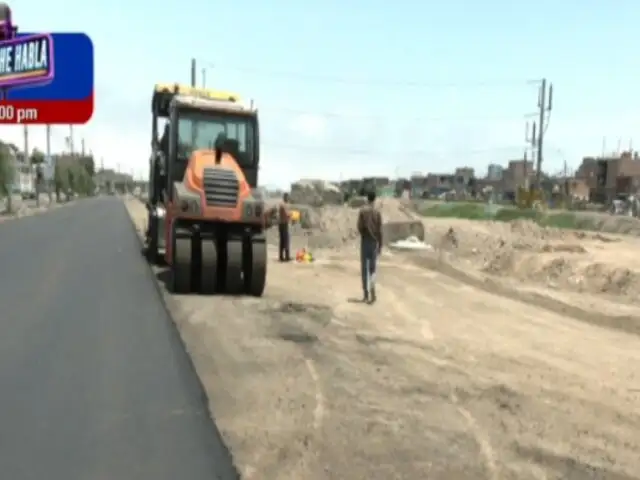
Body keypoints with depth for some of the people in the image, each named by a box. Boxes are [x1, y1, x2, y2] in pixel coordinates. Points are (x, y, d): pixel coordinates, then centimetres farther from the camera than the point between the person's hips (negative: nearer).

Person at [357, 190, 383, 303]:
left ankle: (366, 295, 7)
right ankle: (372, 288, -16)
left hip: (364, 241, -1)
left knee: (364, 268, 6)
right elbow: (380, 230, -3)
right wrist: (380, 245, 4)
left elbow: (359, 226, -8)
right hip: (374, 241, 1)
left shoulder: (362, 210, -4)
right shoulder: (377, 212, -2)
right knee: (372, 267, 9)